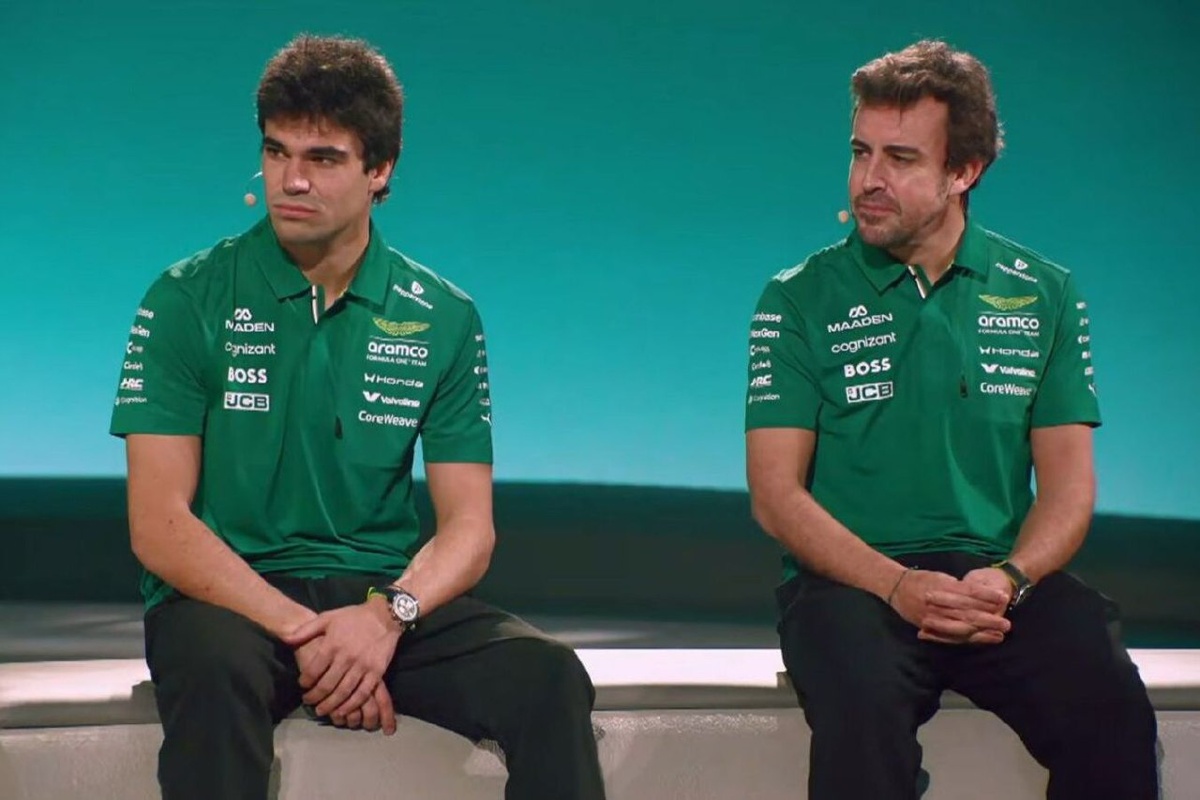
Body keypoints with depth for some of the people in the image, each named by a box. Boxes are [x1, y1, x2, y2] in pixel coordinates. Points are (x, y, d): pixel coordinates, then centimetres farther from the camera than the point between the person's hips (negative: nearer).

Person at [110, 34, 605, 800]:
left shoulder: (443, 319, 6)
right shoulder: (189, 301, -1)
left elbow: (468, 526, 4)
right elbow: (159, 526, -7)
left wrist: (389, 615, -18)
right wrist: (302, 632, -20)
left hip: (385, 596, 2)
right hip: (231, 596, -2)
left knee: (548, 677, -24)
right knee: (215, 672, -37)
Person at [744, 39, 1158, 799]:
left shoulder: (1046, 295, 11)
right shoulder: (799, 301, 5)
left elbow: (1068, 484, 7)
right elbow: (777, 493, -1)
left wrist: (1009, 579, -14)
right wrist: (898, 585, -17)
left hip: (1000, 576, 2)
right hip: (853, 579, -2)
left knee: (1110, 706, -28)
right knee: (864, 709, -36)